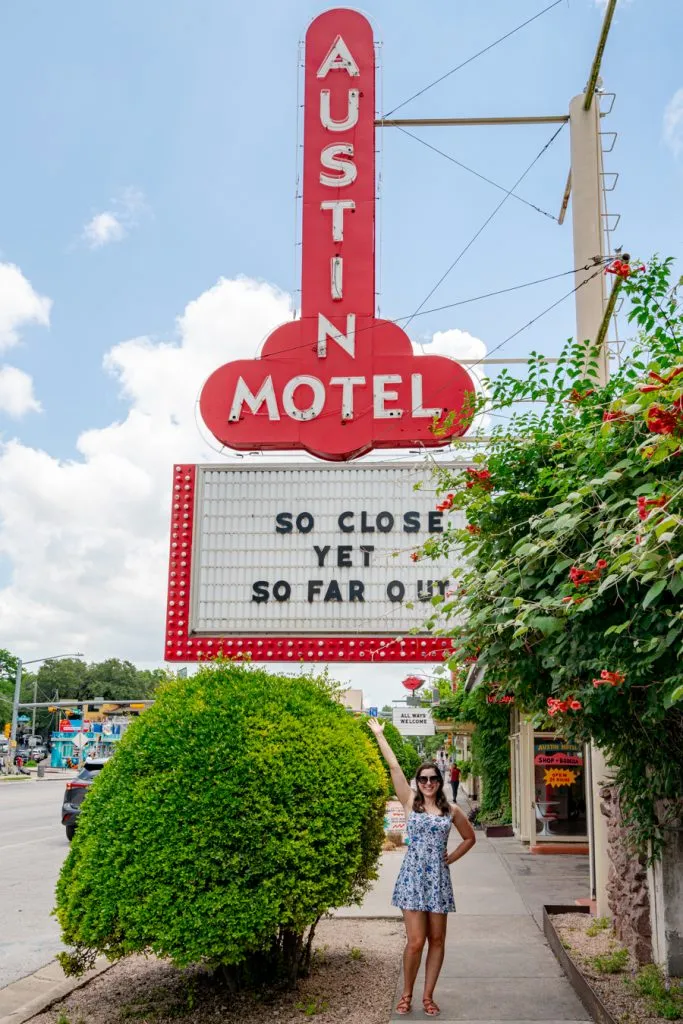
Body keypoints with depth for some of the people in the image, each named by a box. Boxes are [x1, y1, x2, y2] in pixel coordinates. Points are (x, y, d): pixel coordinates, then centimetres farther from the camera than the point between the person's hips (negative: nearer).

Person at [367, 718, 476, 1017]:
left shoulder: (451, 810, 5)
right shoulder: (410, 803, 1)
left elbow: (470, 838, 19)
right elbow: (394, 767, -4)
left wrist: (450, 859, 7)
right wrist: (379, 734, -5)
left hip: (439, 878, 2)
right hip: (412, 876, -2)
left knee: (437, 940, 6)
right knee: (415, 941, -6)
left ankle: (428, 996, 18)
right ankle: (406, 994, 13)